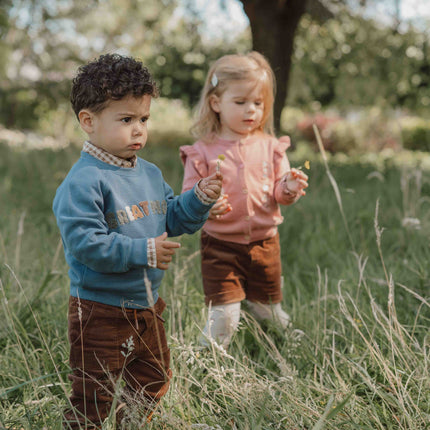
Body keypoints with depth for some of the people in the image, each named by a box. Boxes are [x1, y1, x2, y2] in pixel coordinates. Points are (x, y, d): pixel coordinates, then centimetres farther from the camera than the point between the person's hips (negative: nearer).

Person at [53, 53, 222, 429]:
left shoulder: (150, 174, 7)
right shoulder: (83, 182, -20)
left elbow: (173, 218, 14)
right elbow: (84, 243, -27)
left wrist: (200, 198, -5)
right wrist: (143, 252, -26)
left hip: (147, 305, 8)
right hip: (101, 311, -8)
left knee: (153, 384, 24)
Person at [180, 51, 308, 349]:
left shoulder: (269, 146, 2)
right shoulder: (203, 151, -7)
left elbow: (279, 193, 5)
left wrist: (289, 189, -18)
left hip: (264, 243, 3)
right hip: (220, 246, -3)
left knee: (270, 314, 17)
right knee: (224, 317, -8)